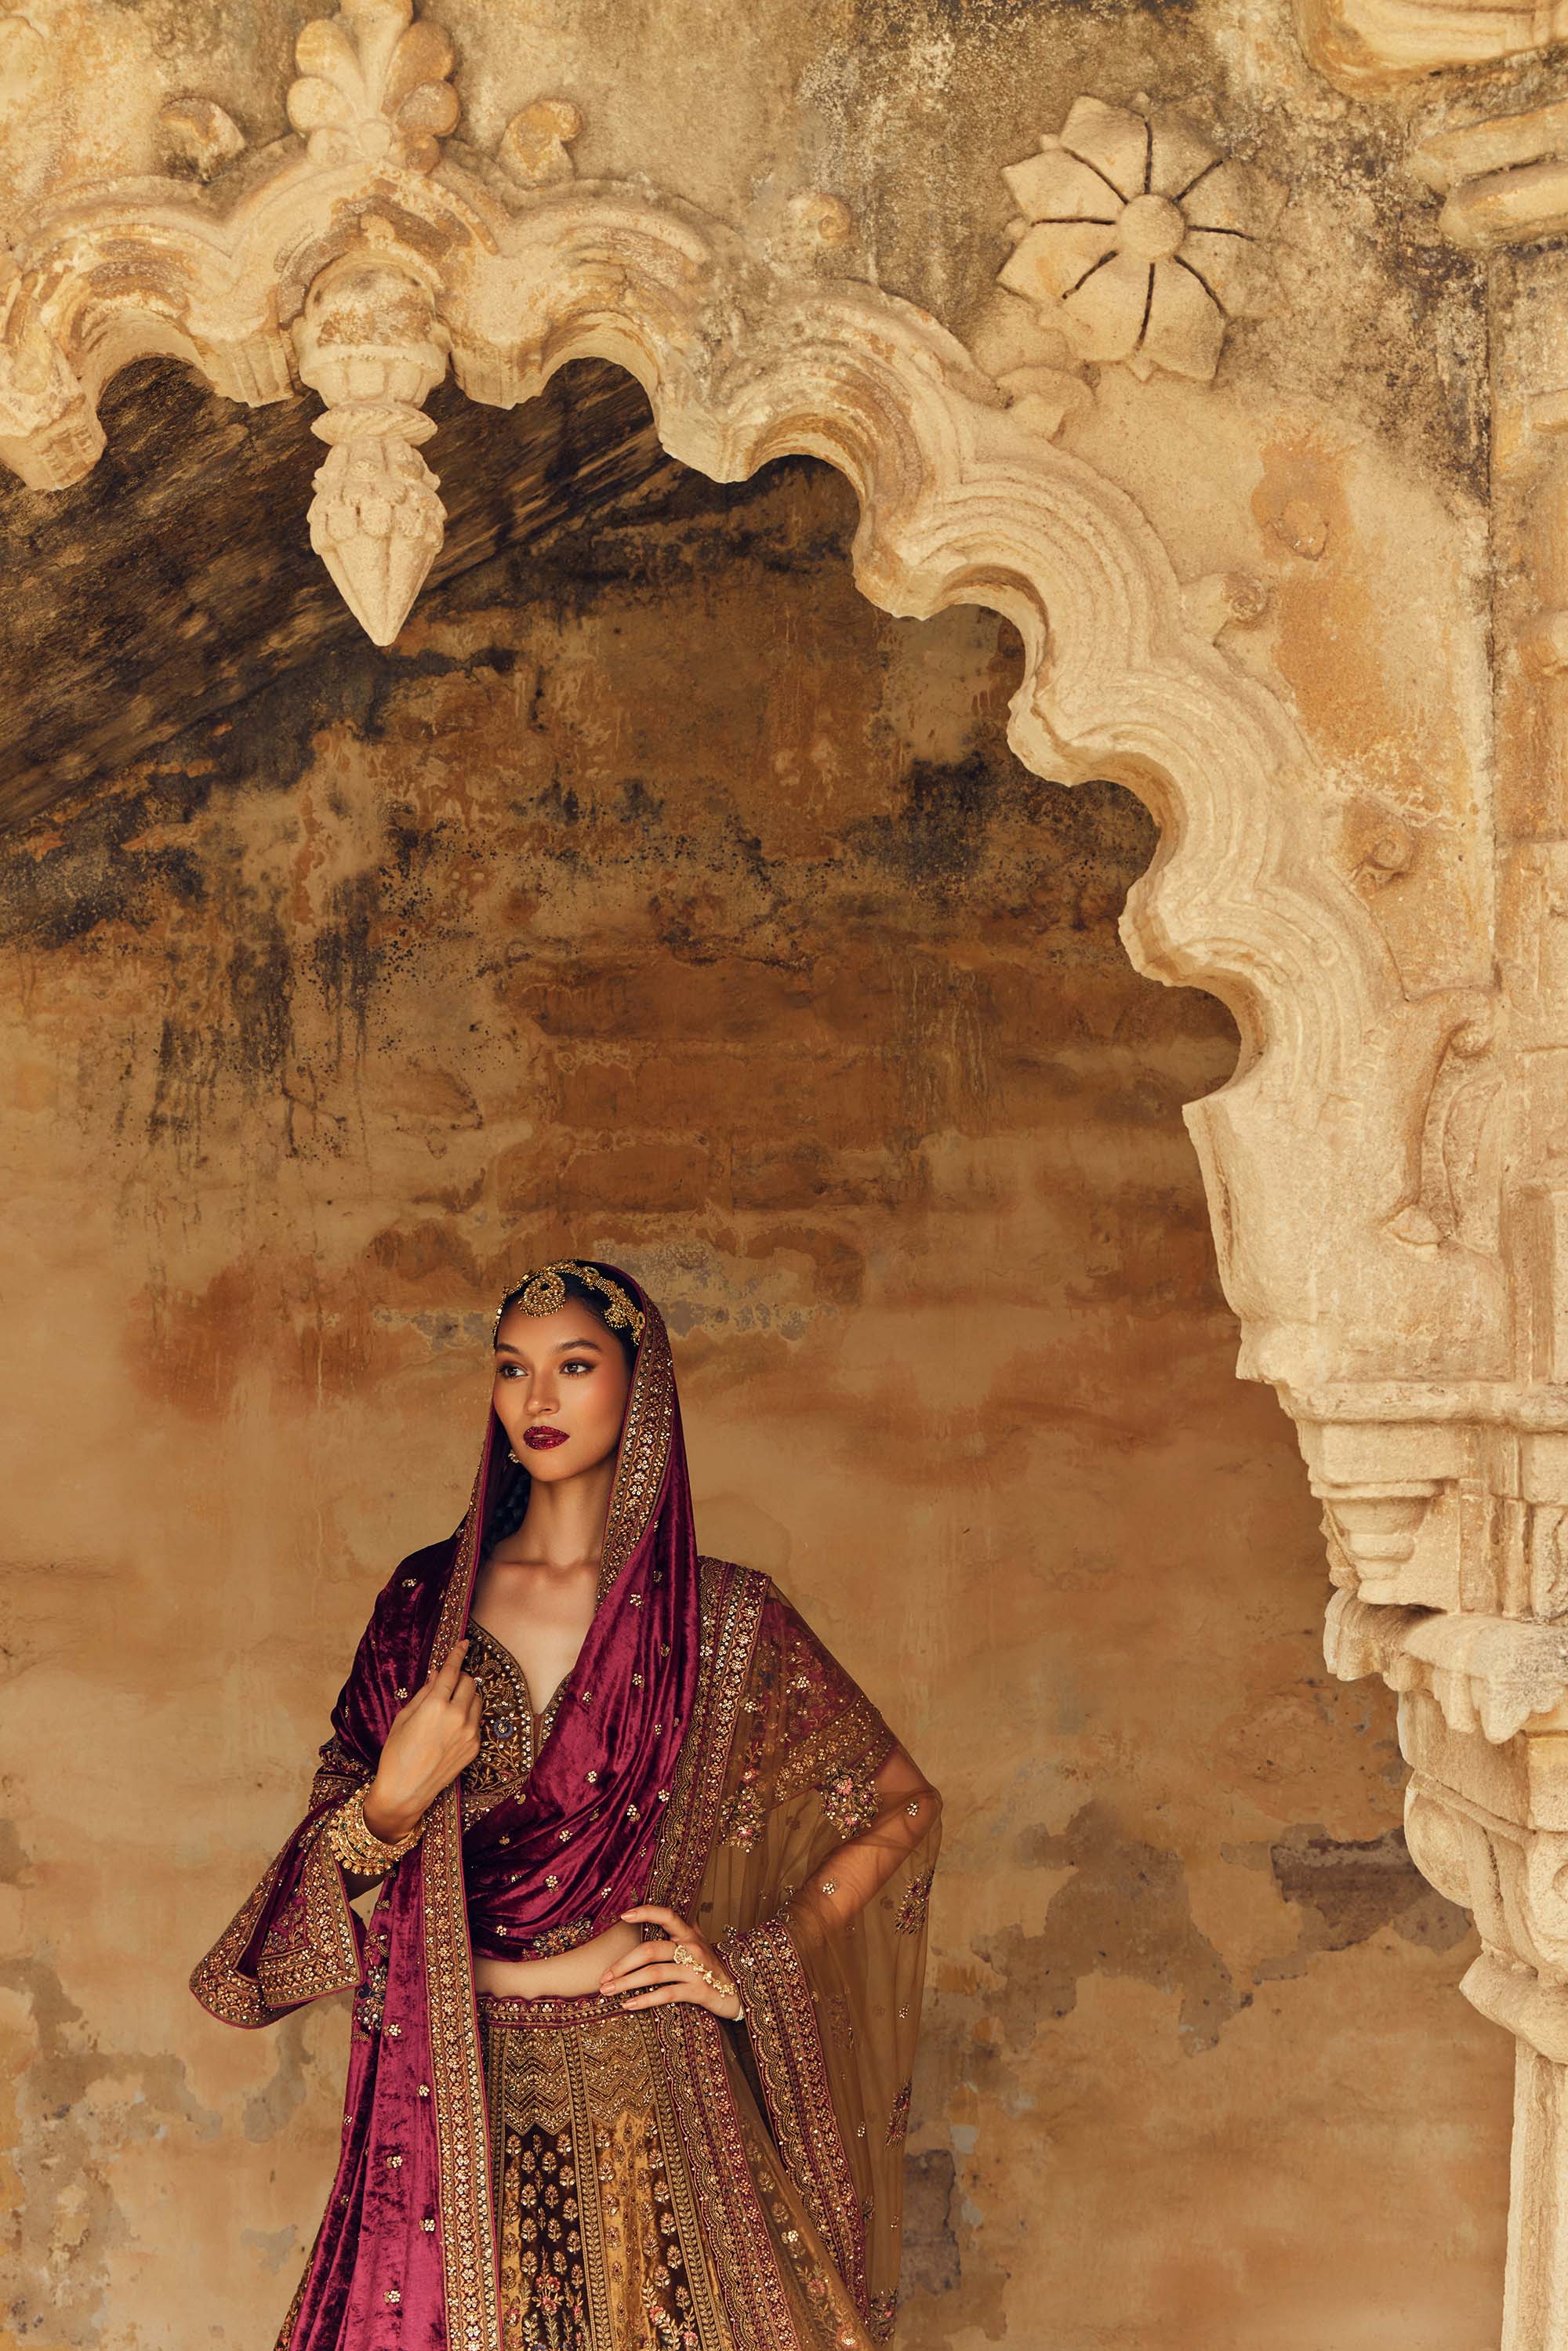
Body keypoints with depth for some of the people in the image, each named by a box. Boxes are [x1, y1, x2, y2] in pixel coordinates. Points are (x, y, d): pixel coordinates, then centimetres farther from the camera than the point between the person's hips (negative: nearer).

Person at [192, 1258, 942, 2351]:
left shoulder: (724, 1618, 0)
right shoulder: (429, 1602, 6)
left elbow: (904, 1807, 7)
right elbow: (335, 1868, 10)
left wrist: (752, 1966, -2)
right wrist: (393, 1801, -11)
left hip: (651, 2090, -1)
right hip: (461, 2103, 2)